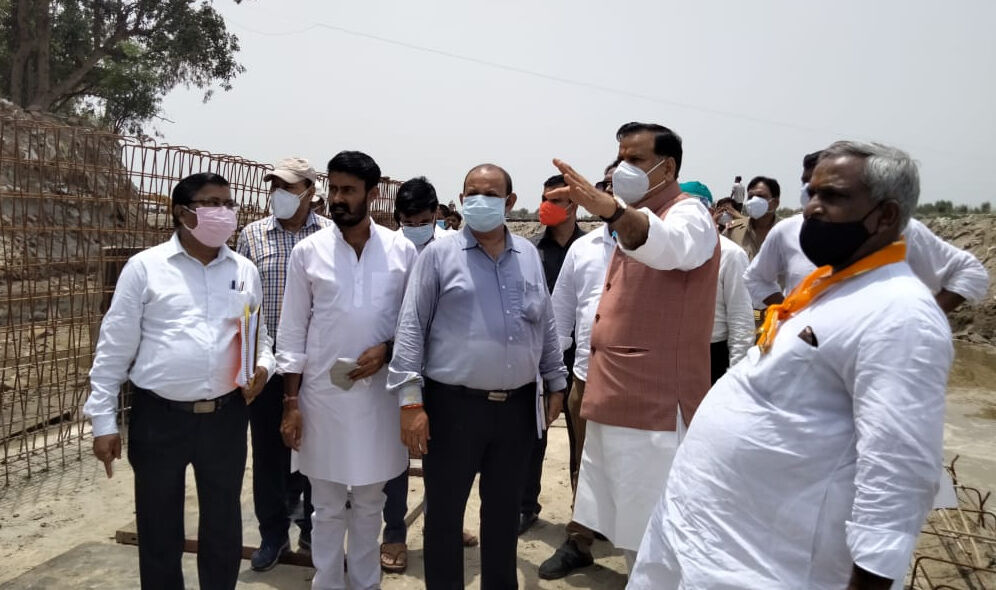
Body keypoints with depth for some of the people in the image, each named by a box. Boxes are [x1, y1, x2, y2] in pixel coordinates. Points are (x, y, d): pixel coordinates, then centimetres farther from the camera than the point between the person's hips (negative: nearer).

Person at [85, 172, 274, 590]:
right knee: (159, 528, 14)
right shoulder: (145, 267, -4)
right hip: (159, 418, -2)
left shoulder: (245, 271, 6)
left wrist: (263, 366, -8)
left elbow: (259, 335, 14)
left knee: (224, 526, 15)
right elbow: (114, 347, -1)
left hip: (225, 417, 3)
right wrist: (103, 419, -2)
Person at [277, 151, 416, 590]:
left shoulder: (402, 250, -1)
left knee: (370, 502, 16)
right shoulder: (307, 251, -2)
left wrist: (387, 351, -14)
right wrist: (291, 402, -2)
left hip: (379, 391, 1)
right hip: (322, 392, -1)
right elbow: (292, 333, 0)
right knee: (328, 507, 11)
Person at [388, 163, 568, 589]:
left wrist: (556, 383, 14)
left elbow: (546, 326, 15)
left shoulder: (528, 255, 10)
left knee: (504, 509, 18)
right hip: (453, 405, -3)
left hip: (517, 407, 4)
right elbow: (411, 328, -7)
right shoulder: (439, 254, -3)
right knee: (444, 512, 10)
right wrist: (410, 399, -13)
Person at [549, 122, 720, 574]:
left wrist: (610, 209, -54)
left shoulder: (688, 214, -8)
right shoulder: (633, 220, 18)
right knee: (626, 529, 18)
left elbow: (669, 246, -35)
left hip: (655, 407, -9)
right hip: (613, 404, 9)